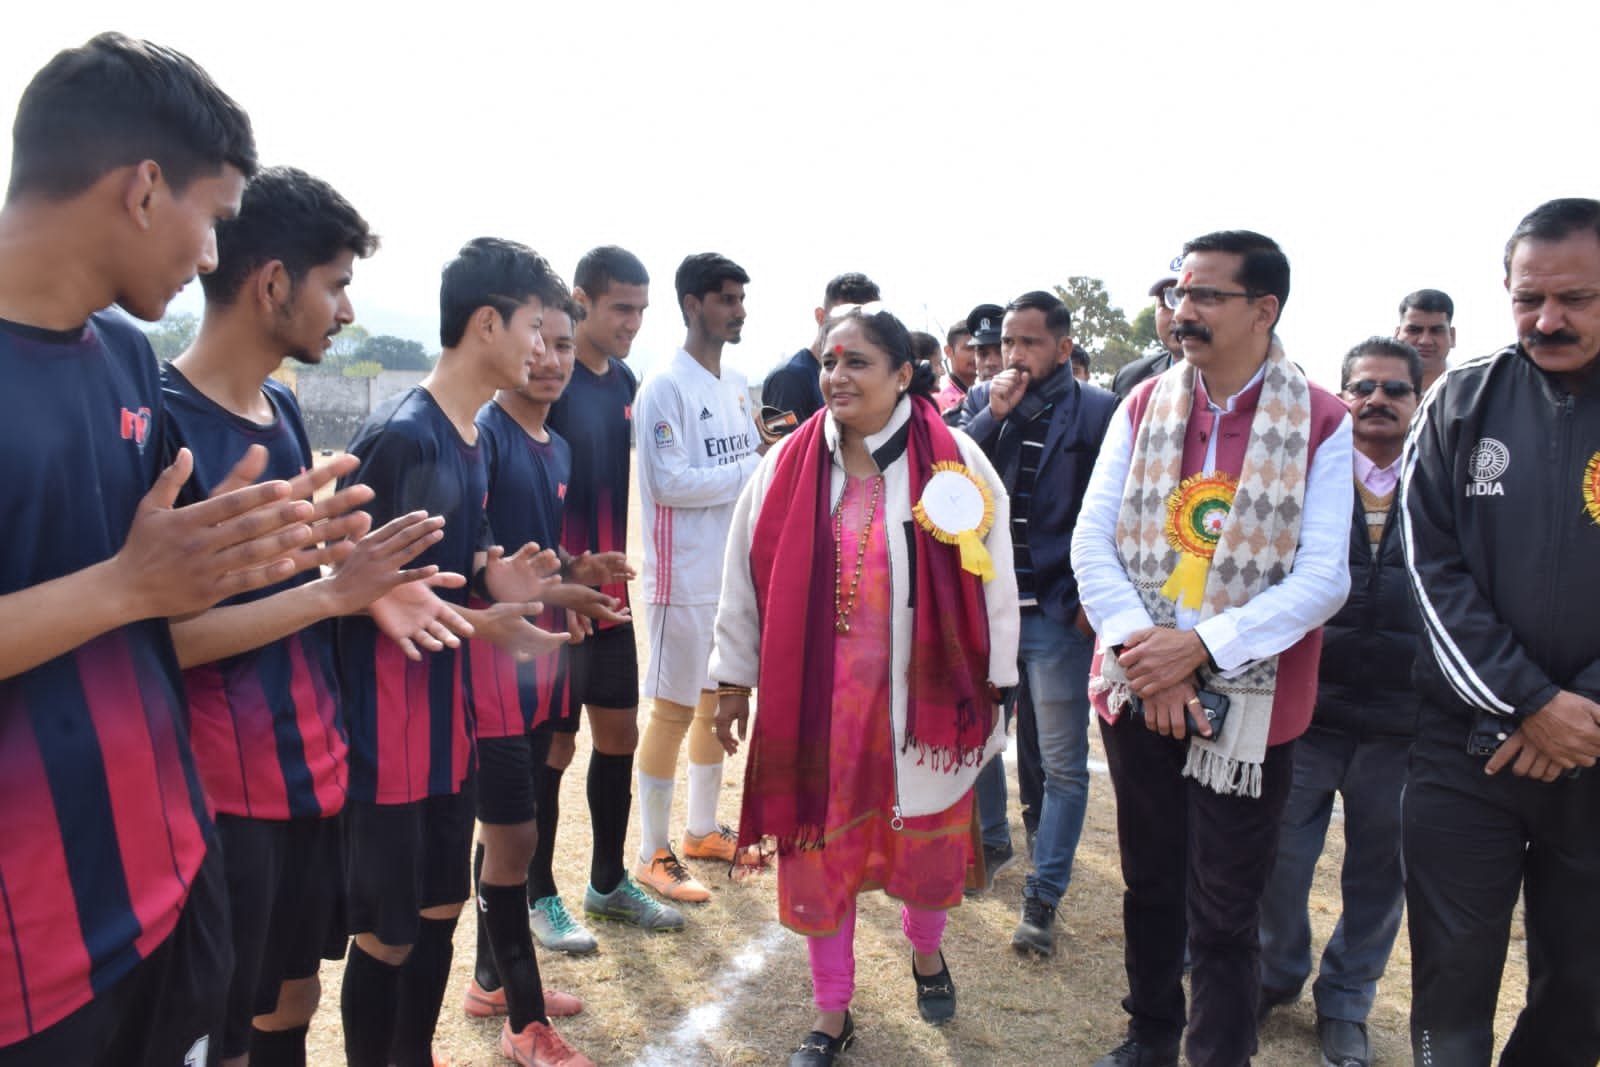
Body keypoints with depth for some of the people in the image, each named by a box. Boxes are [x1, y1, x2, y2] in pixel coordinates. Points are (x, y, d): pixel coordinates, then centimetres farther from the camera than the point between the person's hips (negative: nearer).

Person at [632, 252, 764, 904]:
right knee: (674, 709, -1)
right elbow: (670, 482, -20)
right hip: (684, 577, -8)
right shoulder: (666, 388, -13)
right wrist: (754, 469, -16)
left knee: (721, 700, 16)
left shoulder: (736, 385, 11)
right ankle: (653, 854, 13)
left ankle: (702, 829, 31)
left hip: (736, 570, 8)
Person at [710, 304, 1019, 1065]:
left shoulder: (955, 463, -8)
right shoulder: (788, 466, -3)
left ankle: (925, 952, 49)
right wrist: (734, 680, 8)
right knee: (818, 851, 11)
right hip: (815, 702, 1)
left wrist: (993, 688, 1)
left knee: (927, 842, 15)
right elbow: (749, 579, 5)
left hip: (918, 697, -1)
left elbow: (990, 581, -2)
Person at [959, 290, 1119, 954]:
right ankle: (991, 842, 41)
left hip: (1058, 612, -4)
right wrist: (993, 415, -14)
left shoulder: (1098, 412, -5)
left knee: (1062, 763, 4)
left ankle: (1043, 899, 17)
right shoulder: (983, 402, 6)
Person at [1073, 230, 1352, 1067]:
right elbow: (1092, 540, -2)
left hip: (1248, 705, -3)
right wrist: (1142, 649, -15)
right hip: (1137, 692, 3)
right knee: (1149, 886, 19)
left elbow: (1323, 578, -12)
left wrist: (1200, 646, -21)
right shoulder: (1143, 407, 3)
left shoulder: (1322, 425, -6)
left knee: (1224, 918, 6)